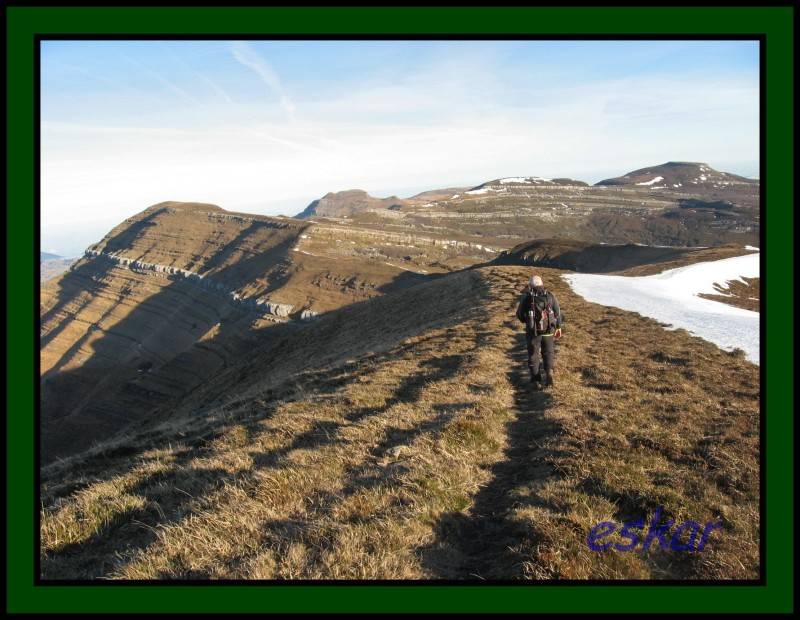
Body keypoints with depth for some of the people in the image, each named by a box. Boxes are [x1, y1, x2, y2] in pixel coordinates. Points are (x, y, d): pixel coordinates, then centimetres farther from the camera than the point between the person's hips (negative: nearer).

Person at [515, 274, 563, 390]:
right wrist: (558, 327, 15)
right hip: (548, 331, 2)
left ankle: (536, 381, 8)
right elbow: (558, 312, 3)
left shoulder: (526, 297, -4)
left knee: (533, 356, 11)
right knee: (548, 353, 18)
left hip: (533, 332, -1)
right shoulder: (550, 296, 1)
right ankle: (549, 372, -5)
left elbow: (519, 314, 3)